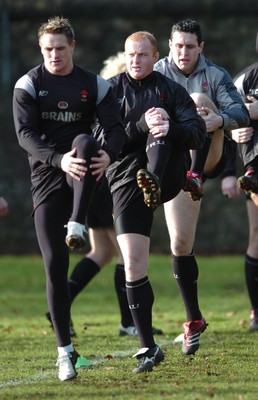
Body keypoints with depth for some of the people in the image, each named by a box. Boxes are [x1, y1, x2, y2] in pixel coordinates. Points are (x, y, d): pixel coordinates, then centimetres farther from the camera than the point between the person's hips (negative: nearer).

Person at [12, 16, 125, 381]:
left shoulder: (94, 85, 7)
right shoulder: (29, 85, 1)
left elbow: (116, 127, -1)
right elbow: (25, 134, -11)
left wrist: (110, 154, -25)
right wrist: (59, 160, -28)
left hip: (82, 175, 0)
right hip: (47, 177, 0)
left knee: (85, 142, -35)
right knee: (55, 265, -6)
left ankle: (76, 225, -40)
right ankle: (65, 351, 3)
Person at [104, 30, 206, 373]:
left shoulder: (171, 90, 9)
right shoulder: (111, 90, 8)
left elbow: (198, 134, -1)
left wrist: (170, 128, -22)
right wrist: (141, 126, -18)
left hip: (169, 174, 0)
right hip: (126, 182, 0)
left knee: (159, 120, -23)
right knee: (133, 266, -8)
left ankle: (153, 182, -47)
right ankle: (148, 348, -1)